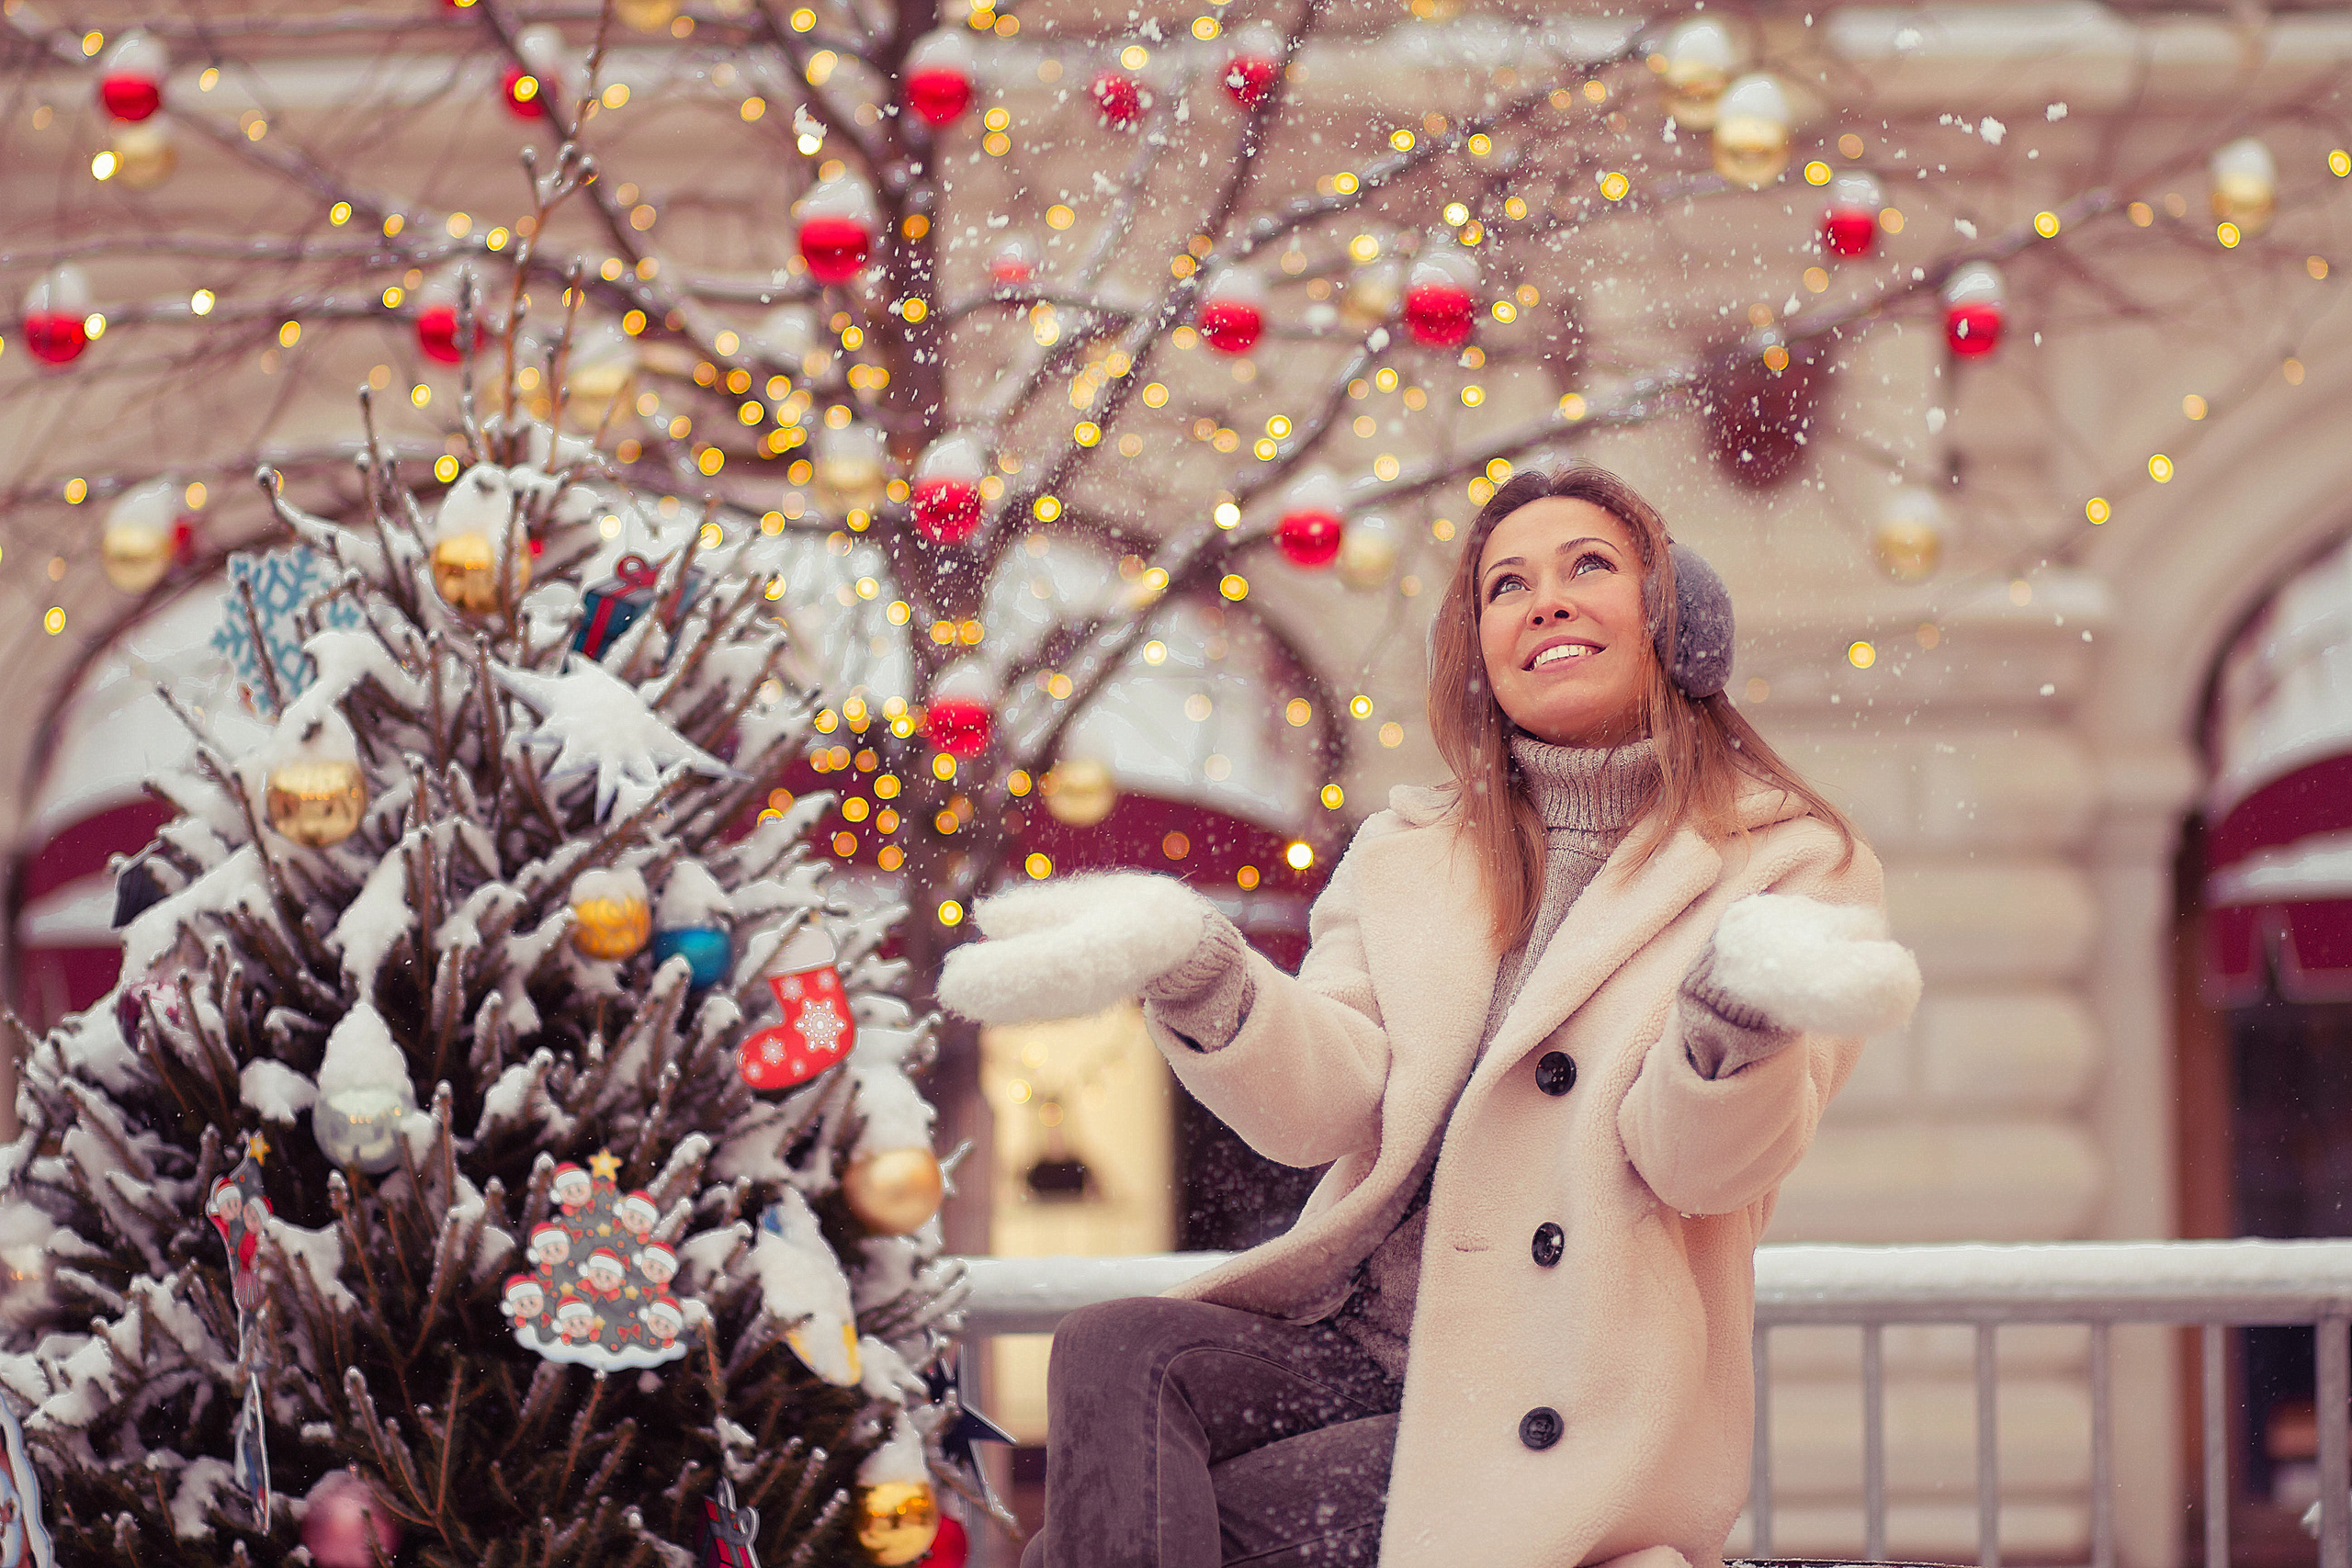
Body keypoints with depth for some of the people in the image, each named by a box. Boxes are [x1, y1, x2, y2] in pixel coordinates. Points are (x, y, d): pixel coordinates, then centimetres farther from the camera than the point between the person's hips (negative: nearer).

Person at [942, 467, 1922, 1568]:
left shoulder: (1790, 865, 4)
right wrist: (1200, 980, -20)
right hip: (1358, 1348, 4)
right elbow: (1328, 1105, 1)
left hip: (1562, 1424, -4)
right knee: (1116, 1354, -26)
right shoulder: (1407, 856, 17)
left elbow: (1699, 1163, -11)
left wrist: (1738, 1014, -34)